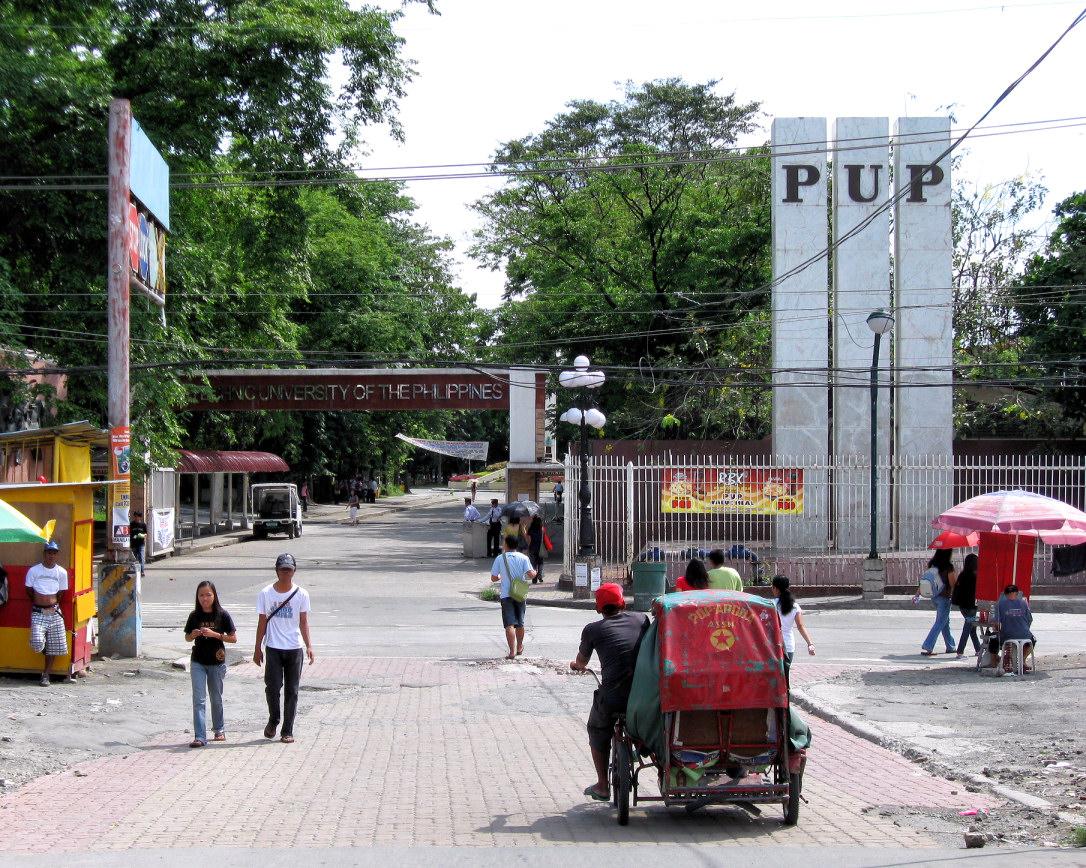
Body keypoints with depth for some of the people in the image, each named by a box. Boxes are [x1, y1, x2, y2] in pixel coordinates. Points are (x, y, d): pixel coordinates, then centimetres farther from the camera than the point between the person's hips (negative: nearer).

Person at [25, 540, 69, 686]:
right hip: (38, 613, -2)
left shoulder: (62, 572, 2)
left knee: (54, 646, 1)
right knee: (37, 643, -18)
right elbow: (29, 591, 7)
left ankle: (45, 674, 13)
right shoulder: (34, 570, -2)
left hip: (54, 612, 2)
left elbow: (61, 593, 10)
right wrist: (39, 602, 10)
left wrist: (52, 604, 5)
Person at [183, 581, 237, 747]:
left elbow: (233, 638, -5)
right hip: (198, 663, 1)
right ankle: (200, 737, -11)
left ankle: (219, 729, 34)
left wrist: (215, 634, -18)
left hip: (217, 662, -1)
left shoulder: (222, 615, -7)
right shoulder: (194, 616, -1)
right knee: (198, 699, -8)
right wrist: (194, 635, -12)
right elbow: (187, 638, 10)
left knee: (216, 698, 14)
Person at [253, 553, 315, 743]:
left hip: (294, 648, 1)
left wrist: (309, 645, -8)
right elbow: (262, 622, 5)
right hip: (273, 648, -1)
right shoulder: (266, 594, 1)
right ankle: (273, 720, 15)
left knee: (292, 690, 2)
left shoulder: (301, 594, 1)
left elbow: (303, 622, 3)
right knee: (273, 686, -10)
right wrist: (257, 649, 4)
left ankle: (287, 731, 9)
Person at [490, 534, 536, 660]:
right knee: (520, 623, 19)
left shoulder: (500, 558, -4)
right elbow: (530, 574, -10)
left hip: (506, 595, -2)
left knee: (509, 624, -7)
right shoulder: (523, 558, -2)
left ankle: (512, 651, -19)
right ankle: (519, 647, 35)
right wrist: (535, 573, 12)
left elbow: (493, 578, -1)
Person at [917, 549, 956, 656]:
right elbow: (953, 585, -13)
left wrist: (917, 595, 9)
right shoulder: (948, 567, -16)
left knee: (945, 622, 20)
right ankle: (927, 647, -8)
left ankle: (950, 647, 30)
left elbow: (923, 579, 4)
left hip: (934, 598, 7)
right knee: (940, 623, -1)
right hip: (944, 598, -7)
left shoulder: (932, 565, 2)